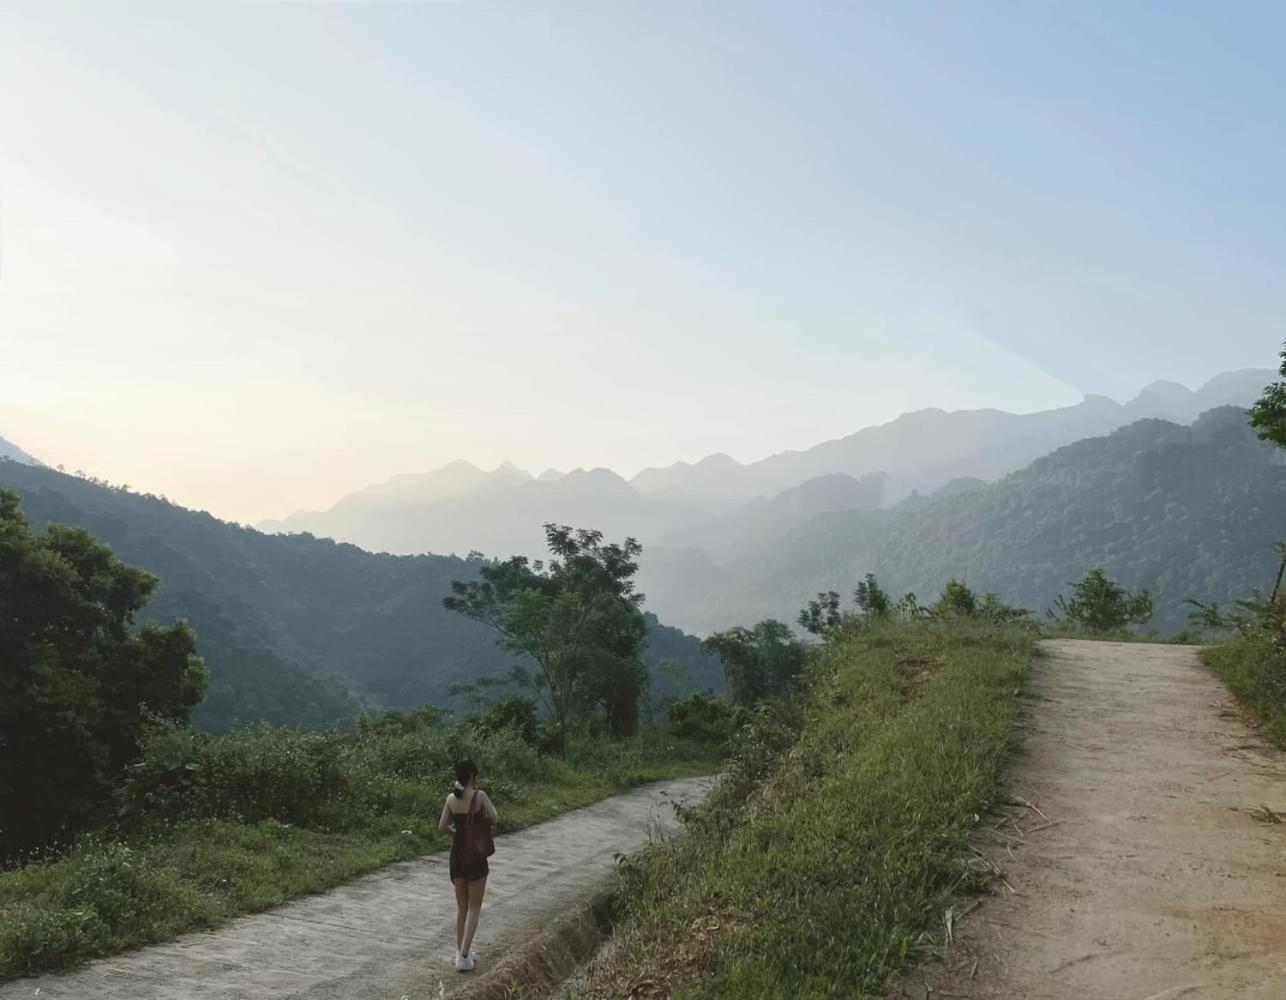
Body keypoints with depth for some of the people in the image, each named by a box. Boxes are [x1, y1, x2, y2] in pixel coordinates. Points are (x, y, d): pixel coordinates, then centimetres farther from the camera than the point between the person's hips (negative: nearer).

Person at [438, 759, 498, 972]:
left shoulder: (451, 798, 0)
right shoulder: (479, 795, -13)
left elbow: (442, 827, 4)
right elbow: (494, 819, -14)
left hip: (457, 853, 5)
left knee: (461, 906, 18)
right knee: (474, 908, 4)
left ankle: (462, 951, 24)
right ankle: (463, 956, -5)